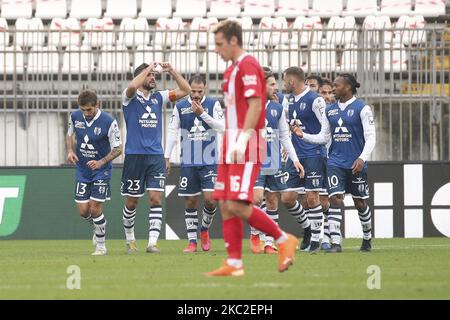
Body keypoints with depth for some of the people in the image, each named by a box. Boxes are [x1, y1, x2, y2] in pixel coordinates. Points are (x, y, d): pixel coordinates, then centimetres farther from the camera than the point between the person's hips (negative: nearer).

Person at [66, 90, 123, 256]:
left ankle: (101, 245, 7)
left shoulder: (109, 122, -19)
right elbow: (70, 134, 15)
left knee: (94, 208, -10)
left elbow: (118, 149, -12)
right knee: (83, 210, 0)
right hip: (82, 169, 4)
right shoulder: (75, 117, -6)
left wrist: (101, 162, -24)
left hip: (101, 169, -4)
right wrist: (70, 151, -3)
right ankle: (98, 229, 32)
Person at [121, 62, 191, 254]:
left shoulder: (159, 98, 12)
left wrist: (171, 71, -1)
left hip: (156, 157, 3)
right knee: (131, 202, 6)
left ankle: (152, 242, -12)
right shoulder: (131, 98, -1)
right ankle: (130, 238, 26)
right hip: (134, 156, -3)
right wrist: (149, 68, -17)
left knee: (156, 198, -9)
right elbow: (132, 86, -25)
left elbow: (185, 90, 10)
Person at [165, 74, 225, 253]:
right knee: (190, 202, 2)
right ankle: (192, 241, 10)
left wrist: (202, 114, -17)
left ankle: (205, 230, 15)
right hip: (188, 163, 1)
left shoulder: (213, 104, 1)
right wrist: (167, 157, 3)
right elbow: (172, 131, 8)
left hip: (209, 162, -1)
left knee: (210, 199, -12)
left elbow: (222, 126, -9)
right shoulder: (180, 107, 4)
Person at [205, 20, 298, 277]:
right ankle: (234, 265, 4)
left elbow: (255, 105, -19)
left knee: (238, 205, -15)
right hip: (232, 148, 10)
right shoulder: (233, 69, 19)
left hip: (246, 149, -10)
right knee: (226, 205, 4)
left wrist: (242, 140, -24)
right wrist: (230, 143, 18)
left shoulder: (248, 66, -10)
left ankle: (284, 240, -1)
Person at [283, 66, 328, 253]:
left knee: (312, 197, -7)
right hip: (295, 155, 7)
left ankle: (315, 239, 1)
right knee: (289, 198, 3)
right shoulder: (289, 100, 12)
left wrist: (328, 154, -9)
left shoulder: (314, 100, -11)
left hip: (313, 155, -7)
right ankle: (307, 227, 24)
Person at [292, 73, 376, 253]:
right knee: (335, 199, -12)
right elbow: (324, 137, 15)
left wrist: (362, 158, -19)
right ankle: (335, 243, -14)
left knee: (360, 203, 9)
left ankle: (367, 238, 30)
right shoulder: (330, 110, 11)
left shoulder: (361, 108, -5)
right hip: (335, 162, 3)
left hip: (356, 164, -3)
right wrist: (303, 135, 1)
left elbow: (370, 137, -8)